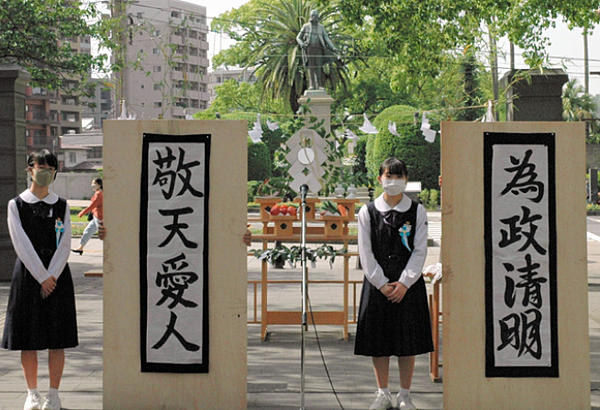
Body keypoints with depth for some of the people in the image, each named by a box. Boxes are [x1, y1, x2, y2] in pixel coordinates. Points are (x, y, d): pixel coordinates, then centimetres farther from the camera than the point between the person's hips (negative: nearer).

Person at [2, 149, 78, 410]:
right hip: (28, 275, -1)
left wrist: (51, 277, -11)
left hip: (57, 275, 1)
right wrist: (41, 278, -12)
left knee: (56, 339, 1)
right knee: (28, 339, 2)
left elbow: (64, 245, 1)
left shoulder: (61, 206, 7)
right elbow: (22, 245, -6)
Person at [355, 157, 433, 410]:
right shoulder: (368, 212, 2)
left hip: (408, 284, 0)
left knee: (408, 341, 2)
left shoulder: (417, 211, 3)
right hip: (377, 283, 0)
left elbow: (420, 251, -1)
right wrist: (382, 284, -8)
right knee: (377, 340, 4)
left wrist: (404, 283, -11)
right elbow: (366, 253, 0)